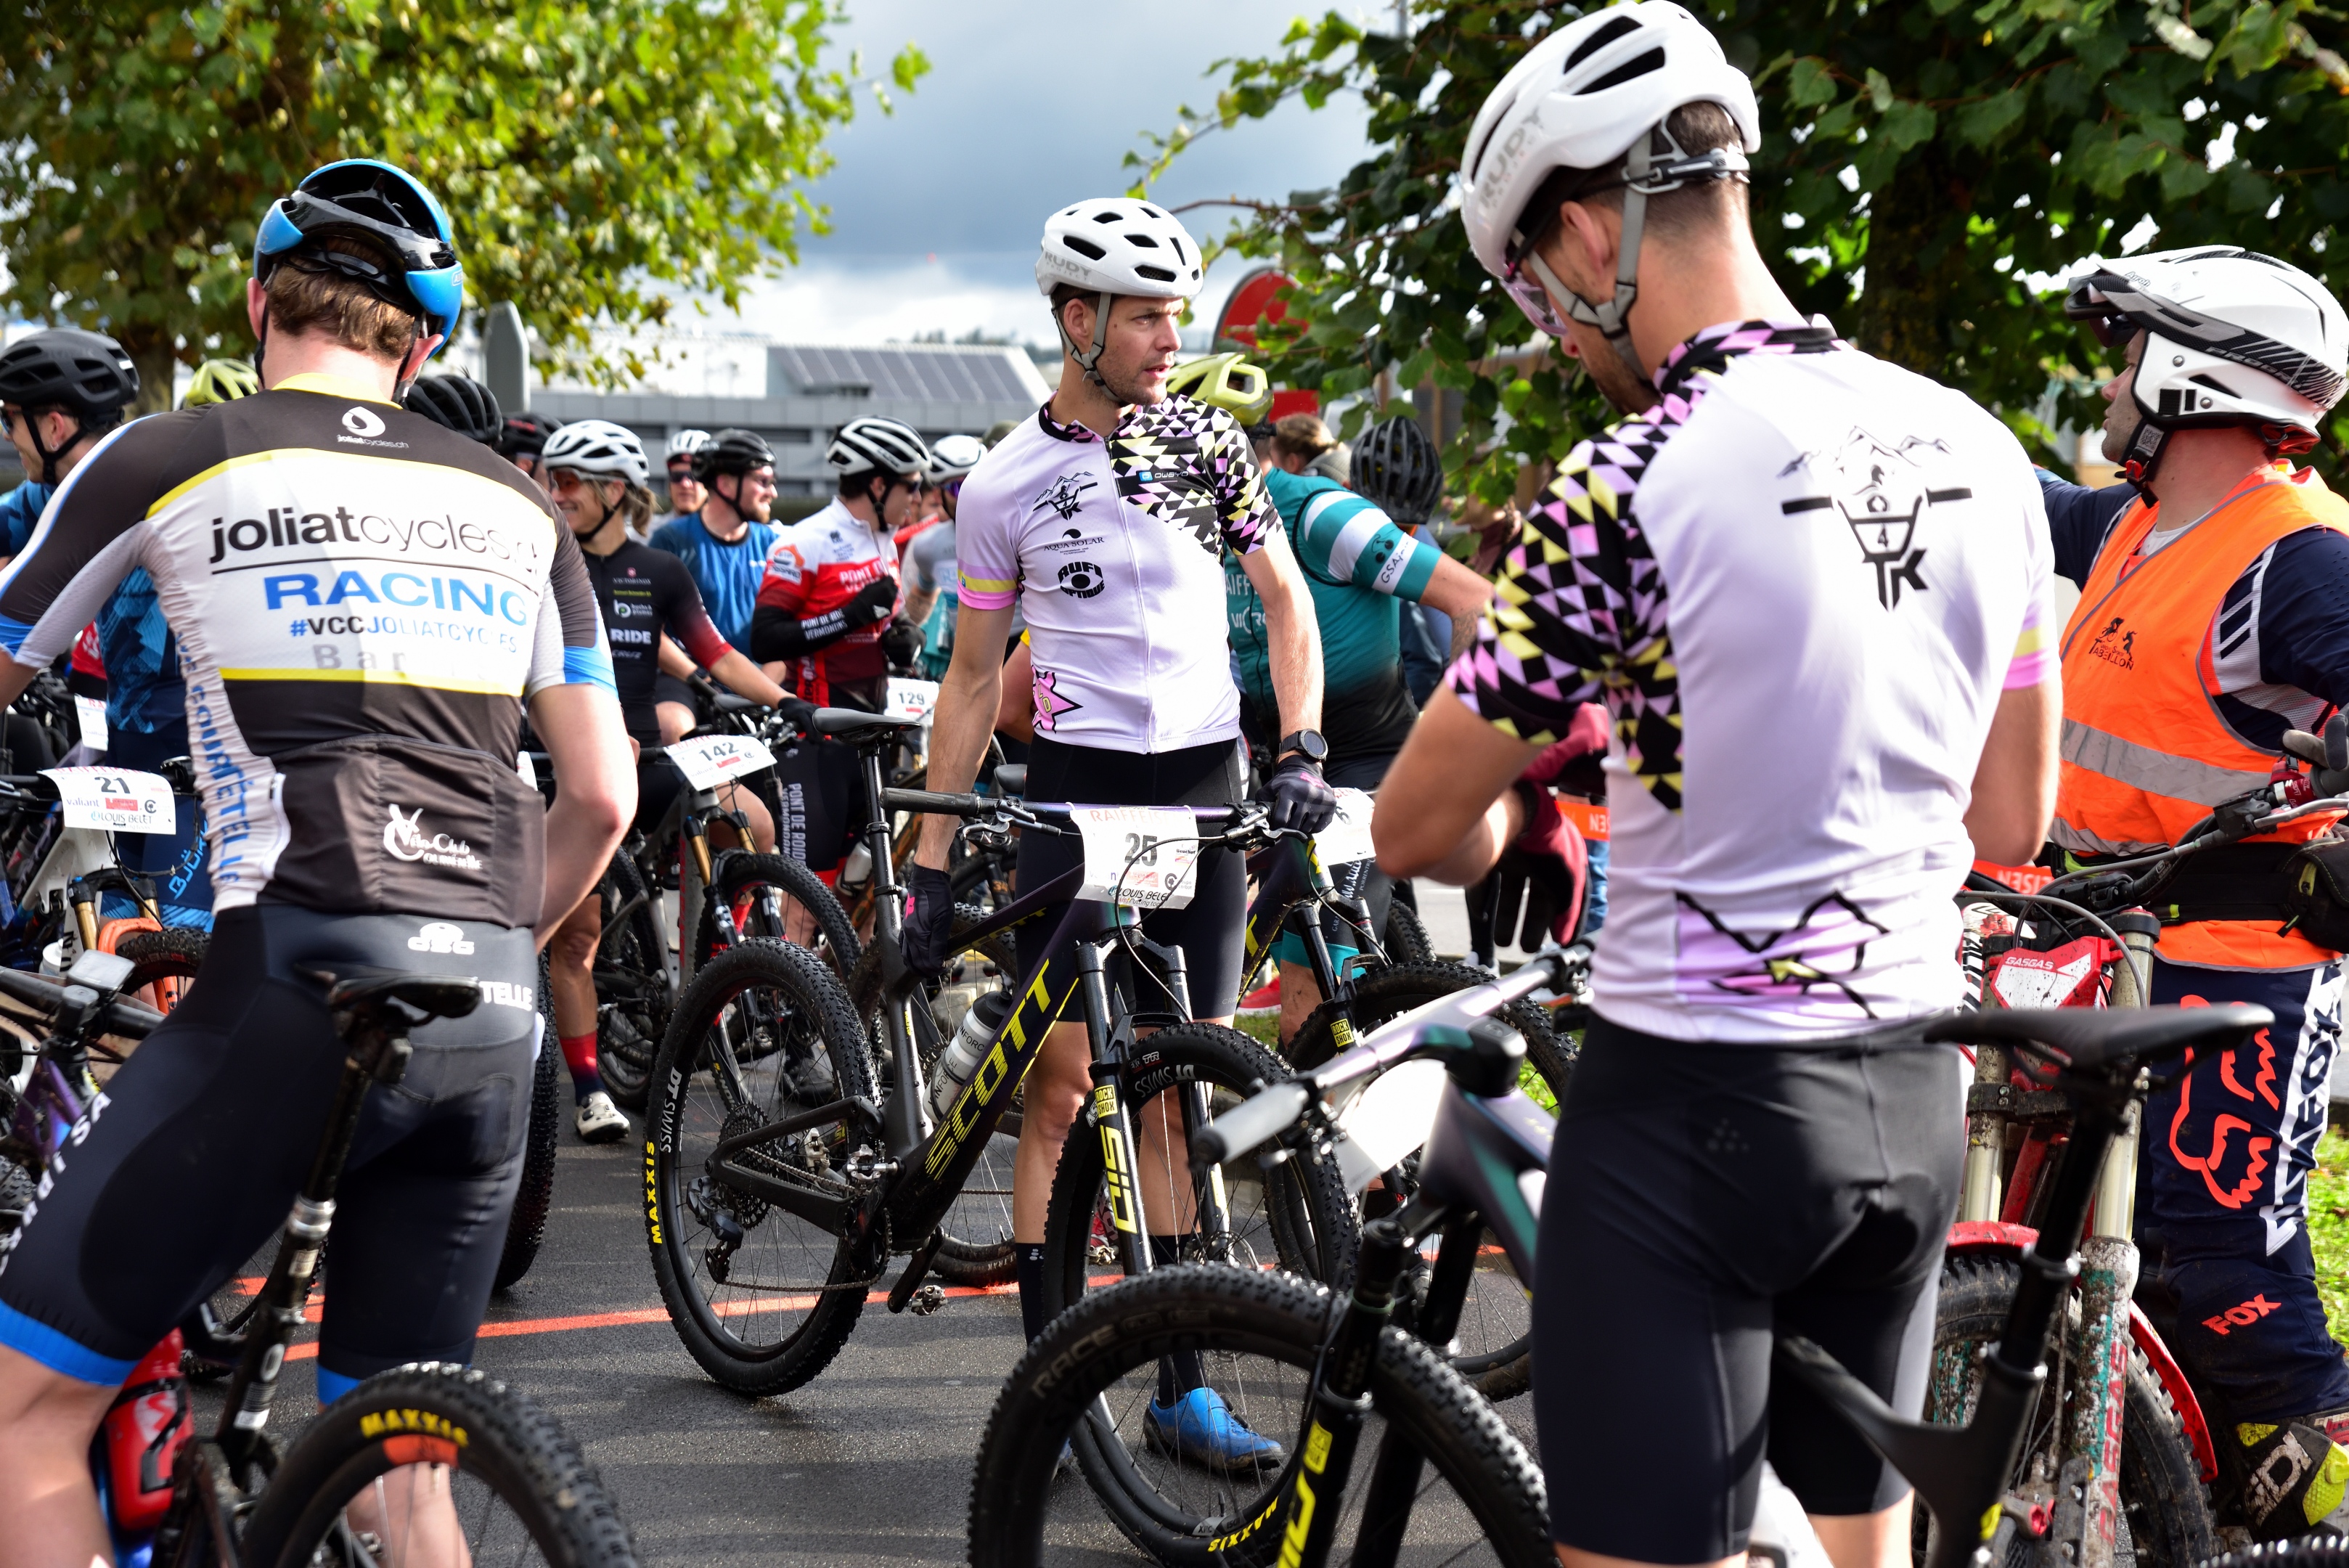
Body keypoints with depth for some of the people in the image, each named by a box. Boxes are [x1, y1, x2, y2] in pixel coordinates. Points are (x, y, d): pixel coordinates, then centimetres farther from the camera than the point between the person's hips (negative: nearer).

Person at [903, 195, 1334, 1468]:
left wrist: (1302, 752, -6)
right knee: (1062, 1085, -5)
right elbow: (973, 674, 5)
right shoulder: (1004, 484, 0)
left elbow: (1286, 601, 9)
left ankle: (1183, 1384, 11)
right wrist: (930, 862, 2)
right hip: (1074, 786, -2)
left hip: (1204, 784, 2)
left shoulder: (1207, 442, 4)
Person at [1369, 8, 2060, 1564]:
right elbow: (2012, 816, 12)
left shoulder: (1632, 484, -19)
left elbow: (1418, 829, -10)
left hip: (1693, 1102, -7)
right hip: (1912, 1099, 7)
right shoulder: (1978, 451, 3)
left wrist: (1498, 824, 12)